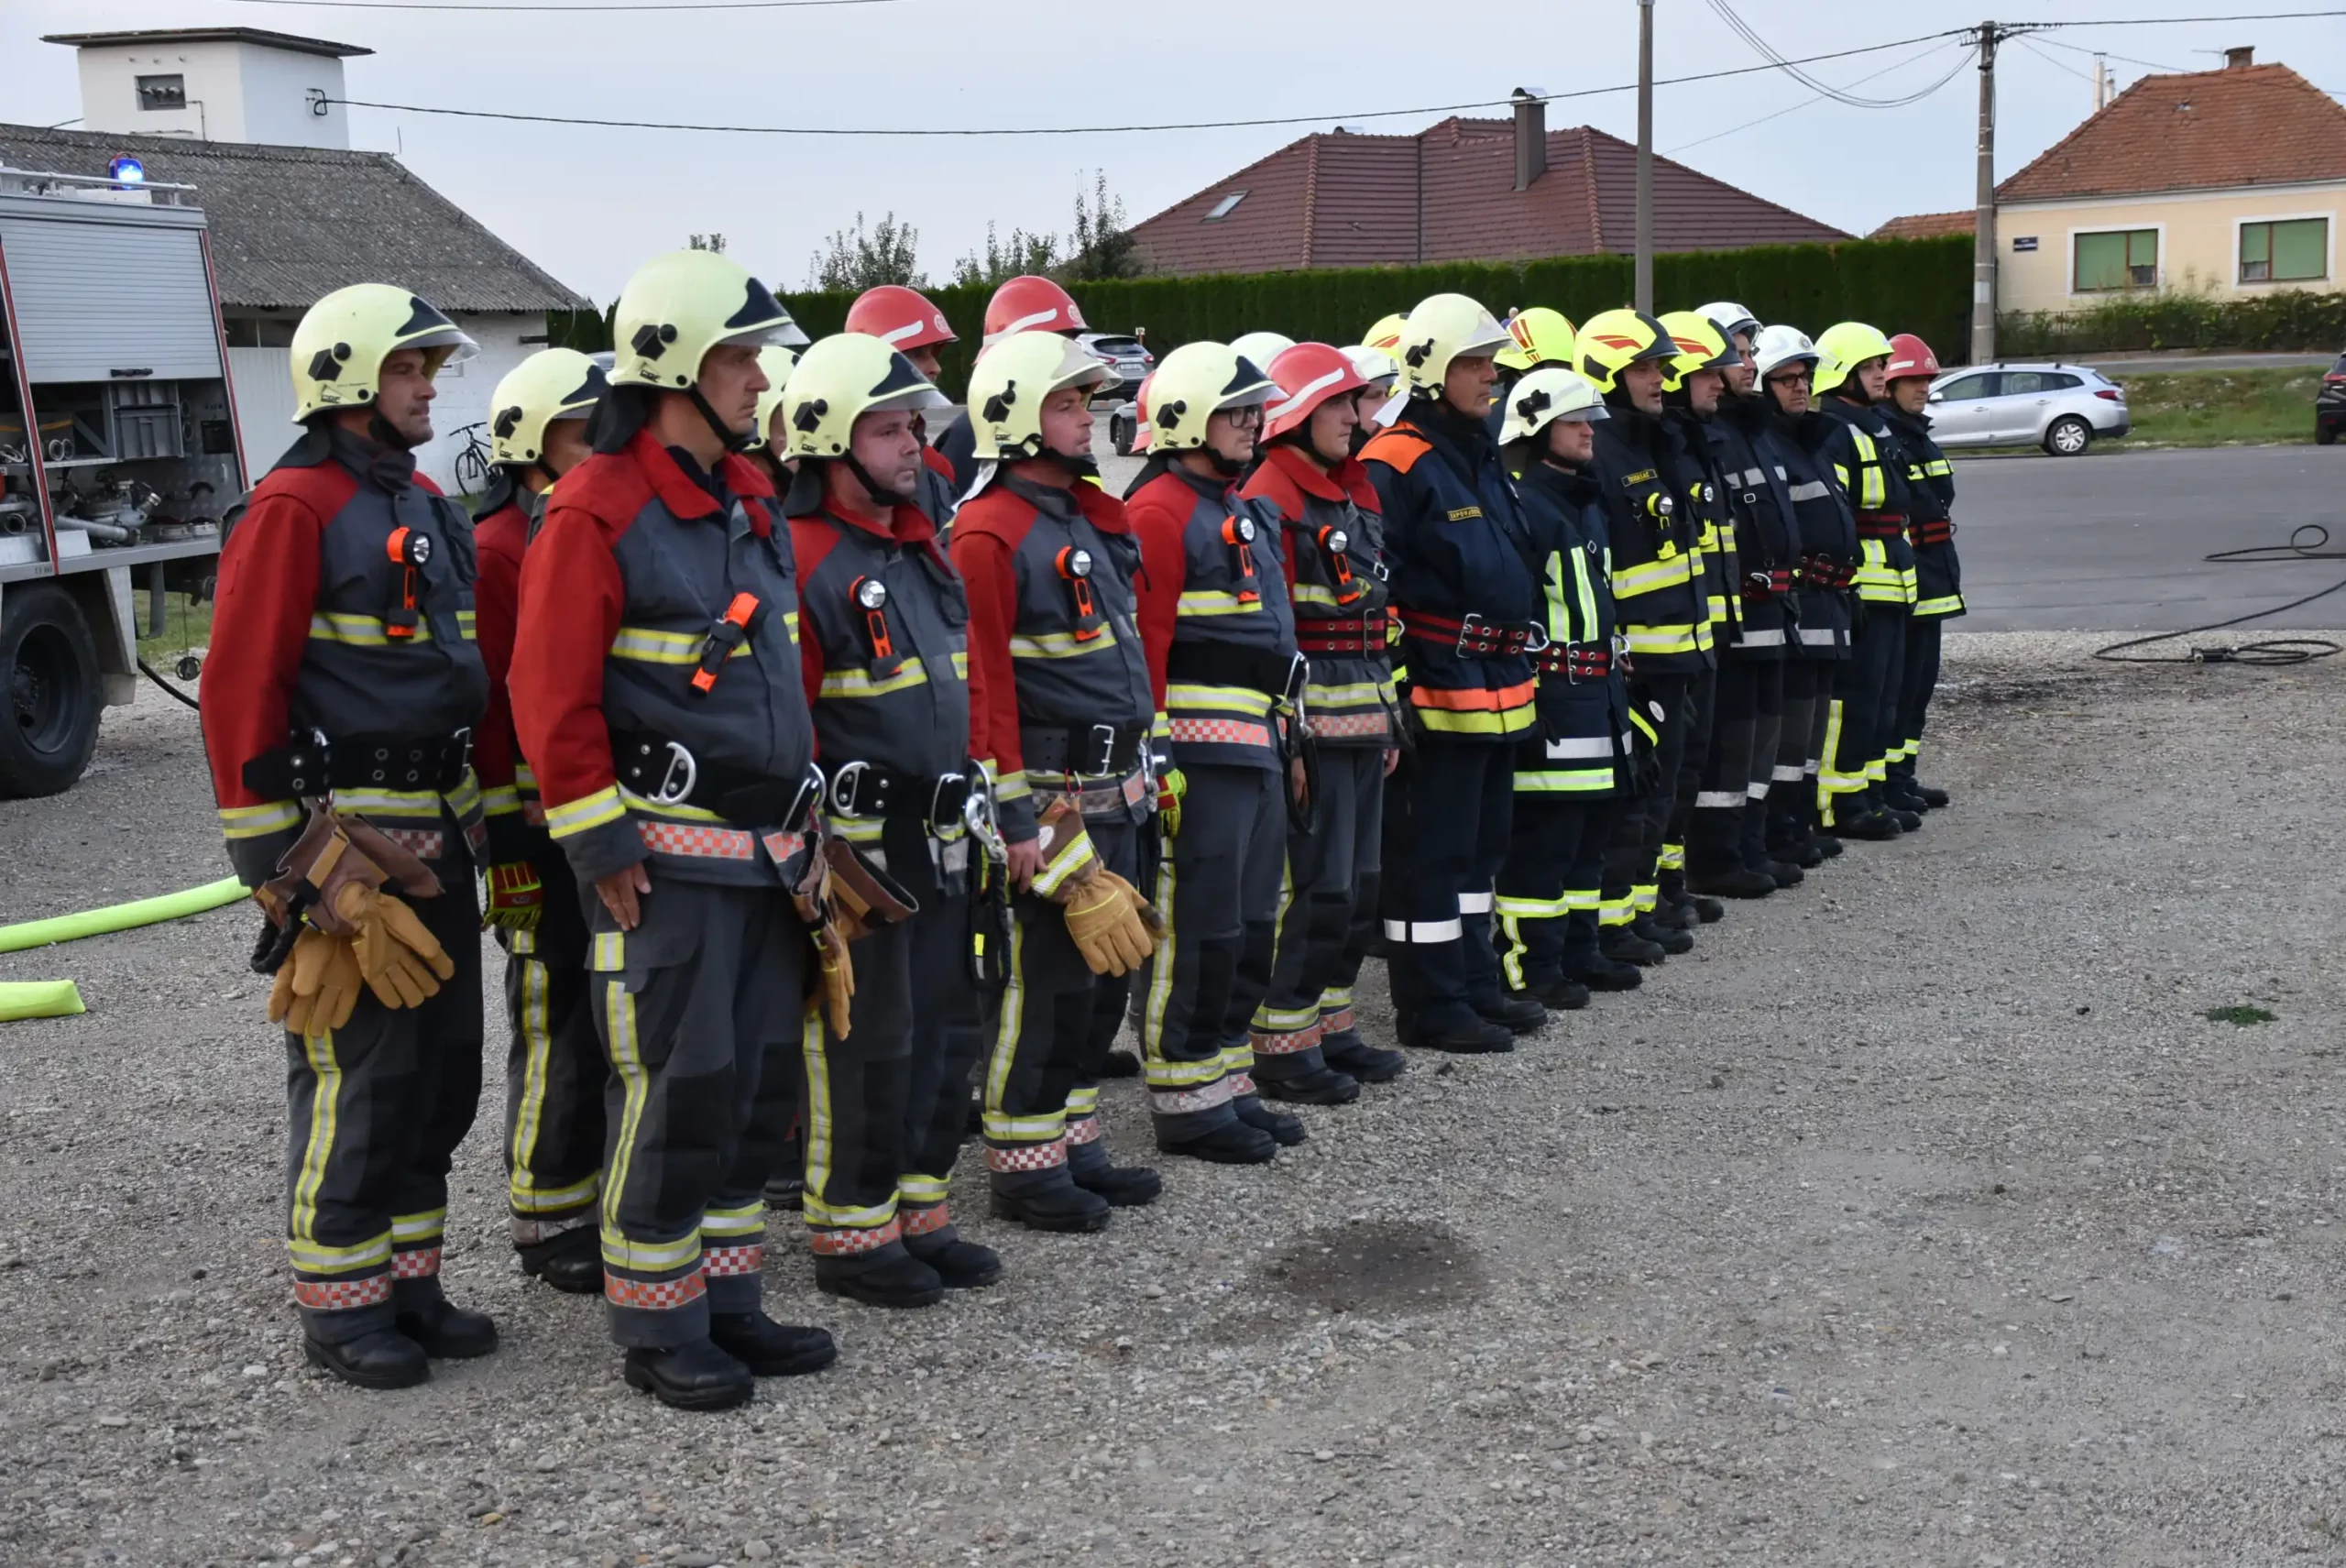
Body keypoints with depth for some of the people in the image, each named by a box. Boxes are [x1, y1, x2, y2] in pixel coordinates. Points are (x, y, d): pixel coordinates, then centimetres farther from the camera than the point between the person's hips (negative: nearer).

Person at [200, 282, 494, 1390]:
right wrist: (282, 861, -17)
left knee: (443, 1068, 13)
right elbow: (238, 694, -16)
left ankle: (408, 1282, 25)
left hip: (436, 834, 9)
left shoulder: (424, 502, 14)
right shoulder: (294, 509, -12)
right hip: (345, 840, -9)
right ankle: (339, 1307, 11)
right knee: (357, 1080, -3)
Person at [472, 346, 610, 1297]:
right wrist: (509, 839, -16)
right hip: (546, 823, -7)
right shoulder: (497, 551, -10)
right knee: (557, 1027, 0)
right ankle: (547, 1226, 12)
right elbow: (482, 706, -14)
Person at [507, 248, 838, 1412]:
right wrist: (602, 848, -15)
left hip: (768, 855, 8)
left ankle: (728, 1302, 26)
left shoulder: (747, 500, 14)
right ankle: (657, 1330, 13)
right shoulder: (597, 513, -12)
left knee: (756, 1082, 13)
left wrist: (801, 822, 18)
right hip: (669, 862, -8)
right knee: (677, 1090, -2)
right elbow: (550, 698, -14)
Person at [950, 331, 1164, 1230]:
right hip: (1051, 799, -9)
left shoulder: (1091, 517, 15)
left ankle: (1073, 1143, 26)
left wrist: (1144, 767, 20)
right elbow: (984, 687, -18)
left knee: (1105, 969, 14)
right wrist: (1015, 820, -19)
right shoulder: (990, 534, -14)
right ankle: (1023, 1167, 10)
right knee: (1045, 981, -2)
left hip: (1115, 793, 9)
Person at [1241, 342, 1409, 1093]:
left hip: (1362, 722, 9)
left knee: (1357, 883, 14)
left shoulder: (1356, 494, 17)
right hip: (1311, 725, -9)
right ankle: (1282, 1047, 4)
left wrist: (1390, 717, 21)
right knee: (1312, 885, -6)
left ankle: (1330, 1025, 25)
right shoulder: (1270, 500, -12)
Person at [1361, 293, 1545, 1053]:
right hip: (1437, 693, -10)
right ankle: (1432, 1005, 6)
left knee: (1480, 844, 17)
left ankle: (1476, 983, 28)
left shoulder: (1482, 456, 16)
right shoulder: (1395, 464, -14)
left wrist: (1523, 659, 25)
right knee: (1429, 852, -2)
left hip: (1499, 690, 10)